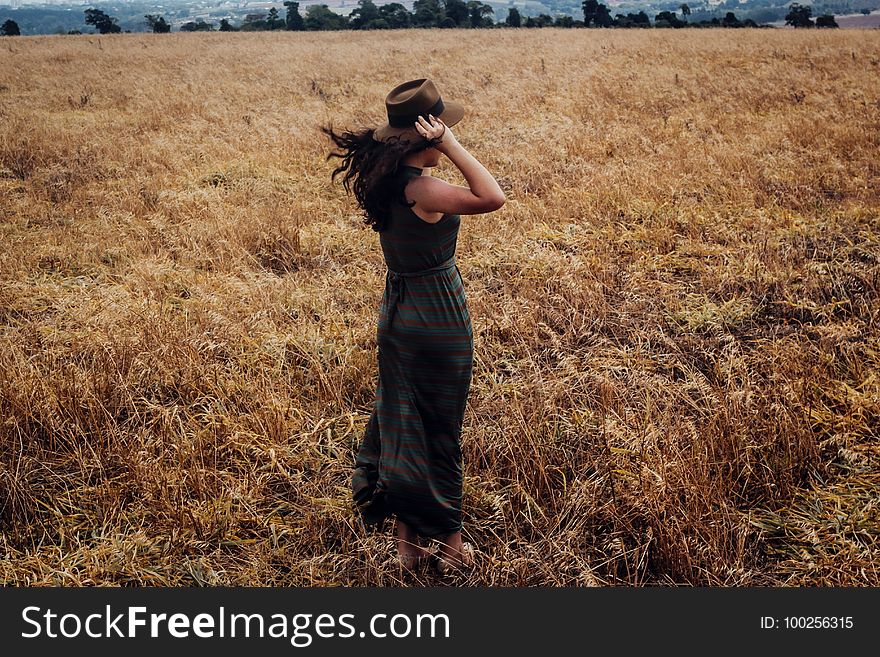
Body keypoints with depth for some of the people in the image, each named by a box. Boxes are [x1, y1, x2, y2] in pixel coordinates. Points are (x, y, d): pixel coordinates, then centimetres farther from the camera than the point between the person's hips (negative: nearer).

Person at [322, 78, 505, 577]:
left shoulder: (384, 178, 2)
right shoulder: (421, 188, -24)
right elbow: (492, 198, -34)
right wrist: (451, 145, -29)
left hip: (397, 312, 8)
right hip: (437, 319, -8)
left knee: (400, 427, 15)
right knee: (439, 433, 6)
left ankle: (409, 544, 28)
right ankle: (450, 545, 22)